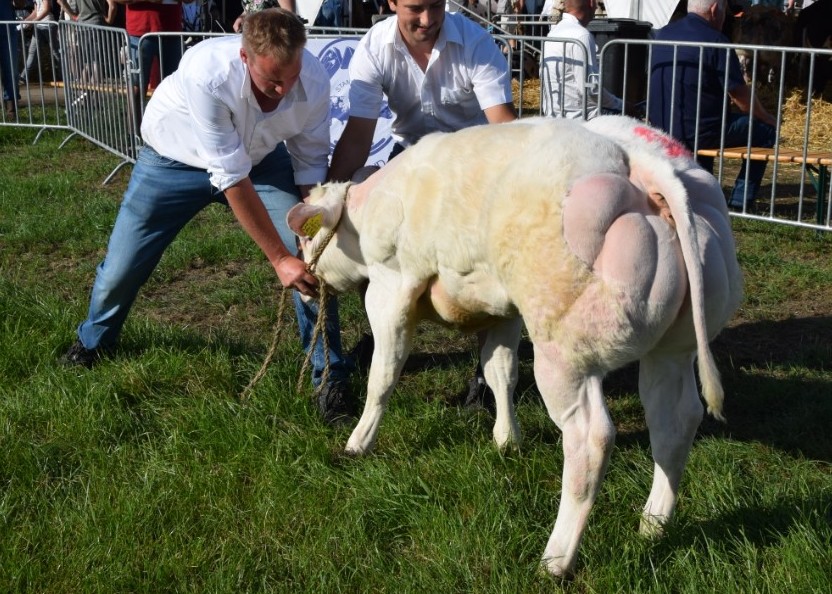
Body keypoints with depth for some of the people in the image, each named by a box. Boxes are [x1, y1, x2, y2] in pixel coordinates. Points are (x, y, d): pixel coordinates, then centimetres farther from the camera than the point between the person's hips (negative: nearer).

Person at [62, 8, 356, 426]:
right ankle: (94, 341, 39)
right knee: (122, 267, 5)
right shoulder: (207, 73, -41)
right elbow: (231, 177, -37)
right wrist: (279, 258, -34)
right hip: (175, 158, -2)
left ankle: (329, 376, 4)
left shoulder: (313, 81, -29)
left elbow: (310, 166, -15)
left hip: (261, 157, 2)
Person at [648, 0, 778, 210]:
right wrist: (768, 119, 8)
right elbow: (740, 95, -9)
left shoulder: (661, 35, 8)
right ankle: (739, 201, 11)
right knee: (766, 130, 8)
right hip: (698, 133, -7)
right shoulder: (715, 41, -12)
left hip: (662, 131, 7)